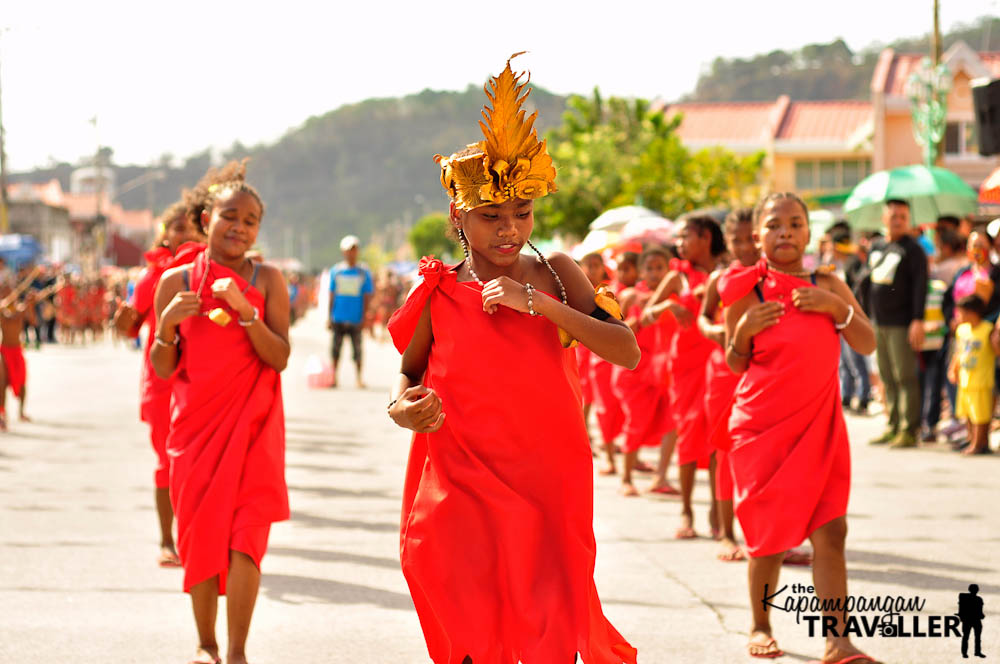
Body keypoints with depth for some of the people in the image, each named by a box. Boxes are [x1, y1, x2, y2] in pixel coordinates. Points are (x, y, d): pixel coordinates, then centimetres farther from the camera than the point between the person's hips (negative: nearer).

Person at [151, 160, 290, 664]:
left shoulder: (266, 280, 0)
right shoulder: (176, 281, 2)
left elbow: (280, 358, -7)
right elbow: (162, 369, 4)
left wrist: (246, 312, -21)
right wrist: (167, 324, -15)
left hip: (252, 424, -2)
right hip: (195, 423, 2)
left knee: (245, 536, -10)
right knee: (200, 533, 6)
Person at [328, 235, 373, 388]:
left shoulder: (364, 273, 2)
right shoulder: (336, 271, 6)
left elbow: (367, 296, 2)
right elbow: (332, 295, 10)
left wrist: (363, 318, -5)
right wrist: (329, 317, 7)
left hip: (355, 319, -2)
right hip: (338, 318, 2)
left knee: (357, 349, 0)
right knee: (336, 348, 4)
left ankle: (359, 378, 7)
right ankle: (334, 377, 13)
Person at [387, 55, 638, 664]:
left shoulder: (556, 274, 1)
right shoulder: (439, 293, -1)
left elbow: (628, 352, -9)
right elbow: (407, 370, 15)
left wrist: (539, 304, -17)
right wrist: (402, 405, -9)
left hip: (549, 481, 0)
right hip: (462, 492, 0)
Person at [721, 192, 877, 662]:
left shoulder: (827, 286, 5)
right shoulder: (748, 293, -2)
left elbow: (867, 344, 2)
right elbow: (736, 365, 5)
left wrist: (836, 307, -13)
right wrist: (743, 330, -15)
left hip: (819, 425, 2)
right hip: (763, 427, -2)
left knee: (830, 530, -6)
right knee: (771, 535, 4)